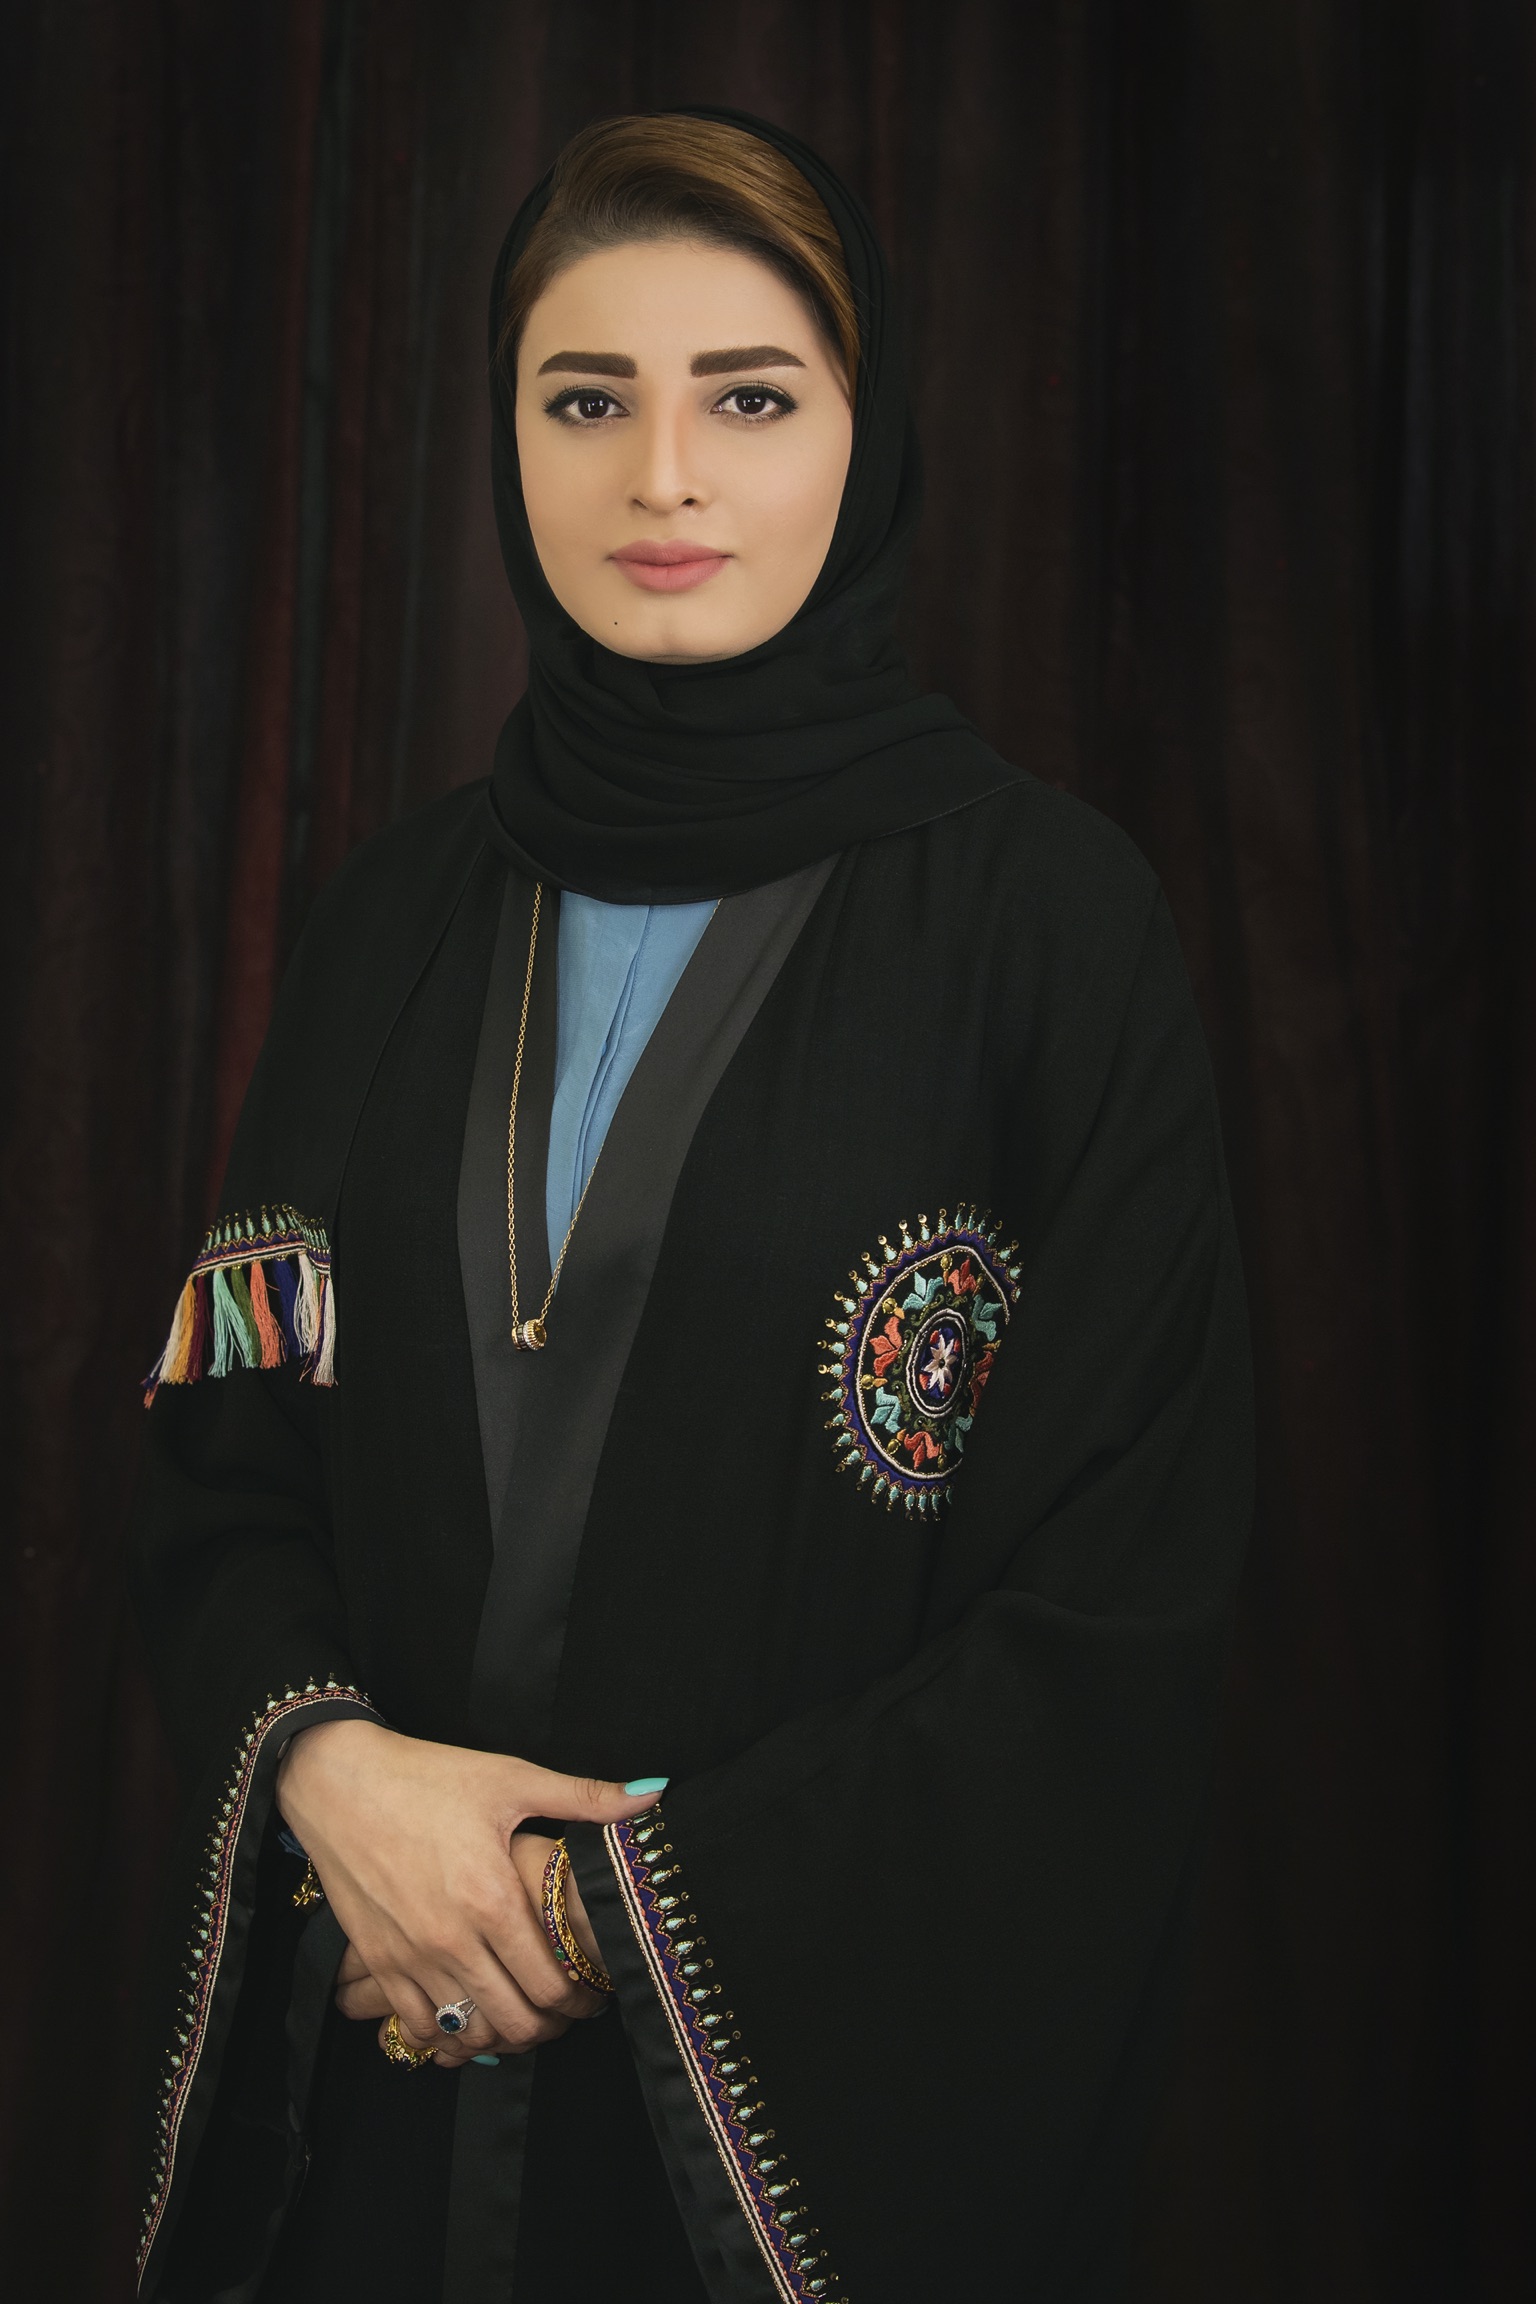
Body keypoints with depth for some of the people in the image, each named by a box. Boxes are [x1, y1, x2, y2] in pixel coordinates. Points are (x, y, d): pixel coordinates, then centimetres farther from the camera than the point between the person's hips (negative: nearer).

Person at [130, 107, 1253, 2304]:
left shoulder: (1048, 914, -9)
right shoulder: (398, 918, 4)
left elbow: (1121, 1594, -12)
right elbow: (226, 1449, 6)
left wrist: (624, 1896, -14)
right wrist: (325, 1758, -13)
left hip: (841, 2070, -3)